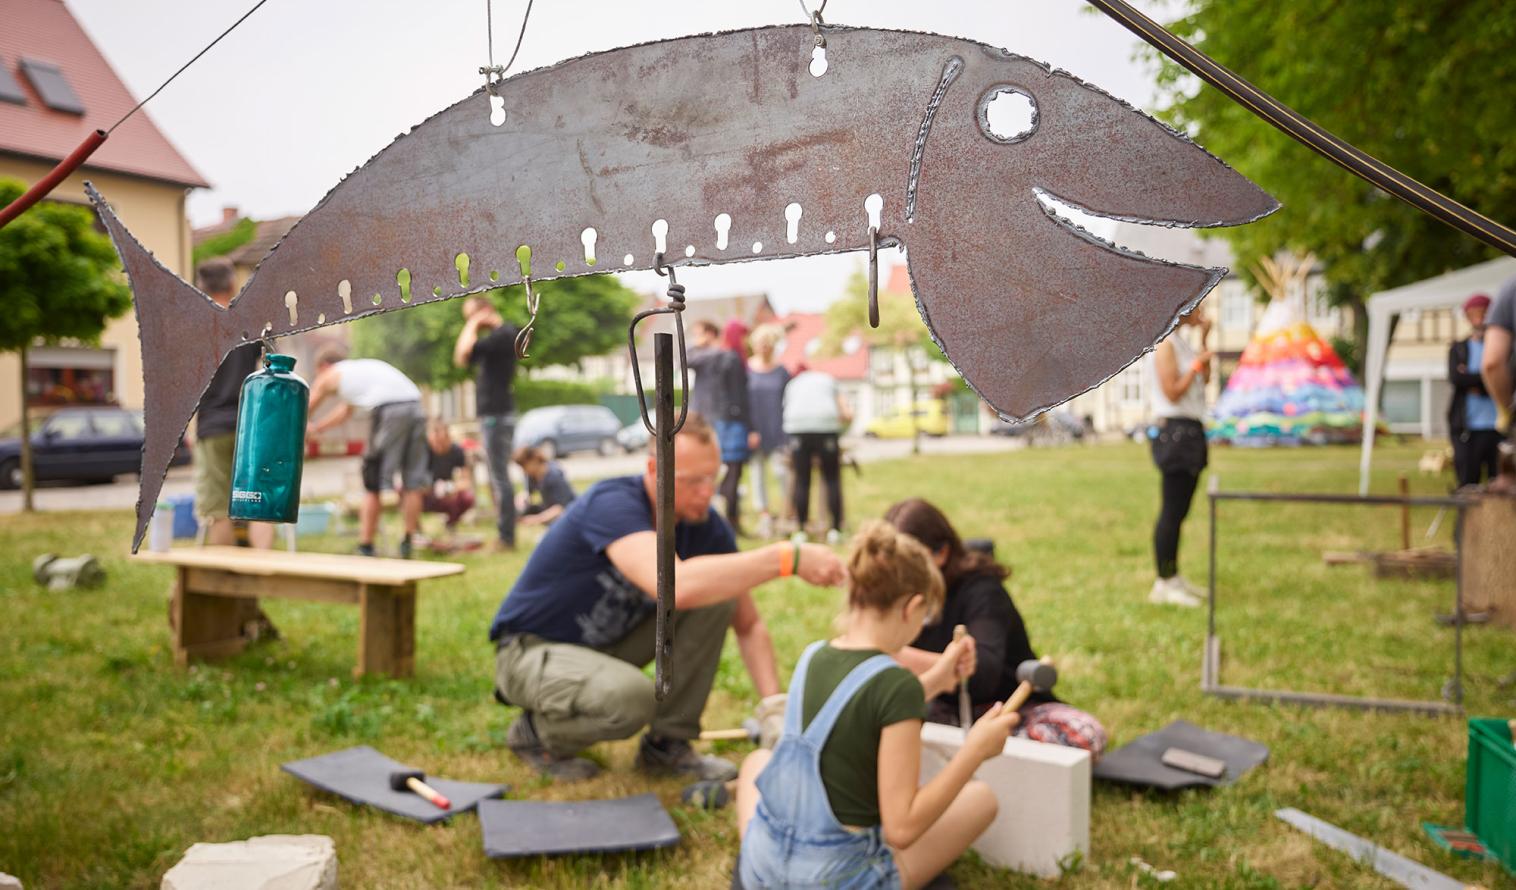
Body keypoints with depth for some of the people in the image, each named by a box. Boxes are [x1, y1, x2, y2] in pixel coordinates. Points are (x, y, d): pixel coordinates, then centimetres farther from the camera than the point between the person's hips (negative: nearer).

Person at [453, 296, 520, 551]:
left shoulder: (503, 334, -15)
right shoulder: (497, 335, 16)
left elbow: (463, 353, -24)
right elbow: (462, 359, 22)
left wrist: (472, 326, -12)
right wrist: (472, 326, 16)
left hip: (497, 416, -11)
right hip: (492, 415, 11)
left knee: (499, 478, -8)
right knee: (497, 479, 14)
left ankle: (506, 537, -4)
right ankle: (504, 535, 20)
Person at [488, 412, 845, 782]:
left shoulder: (705, 526, -9)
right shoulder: (612, 504, -31)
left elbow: (748, 625, -3)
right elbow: (674, 586, -50)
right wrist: (787, 558, -49)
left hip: (608, 642, 7)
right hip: (533, 650, -7)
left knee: (717, 593, -12)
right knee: (631, 696, -36)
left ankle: (668, 742, -1)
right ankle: (535, 732, -3)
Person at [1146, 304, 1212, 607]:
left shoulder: (1182, 342, 16)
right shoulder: (1165, 344, -13)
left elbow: (1205, 379, 18)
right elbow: (1172, 392, -17)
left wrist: (1204, 339, 14)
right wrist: (1197, 364, -11)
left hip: (1190, 432, 10)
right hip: (1175, 431, -10)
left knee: (1179, 510, 13)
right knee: (1172, 511, -7)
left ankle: (1173, 576, 20)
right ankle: (1163, 584, -2)